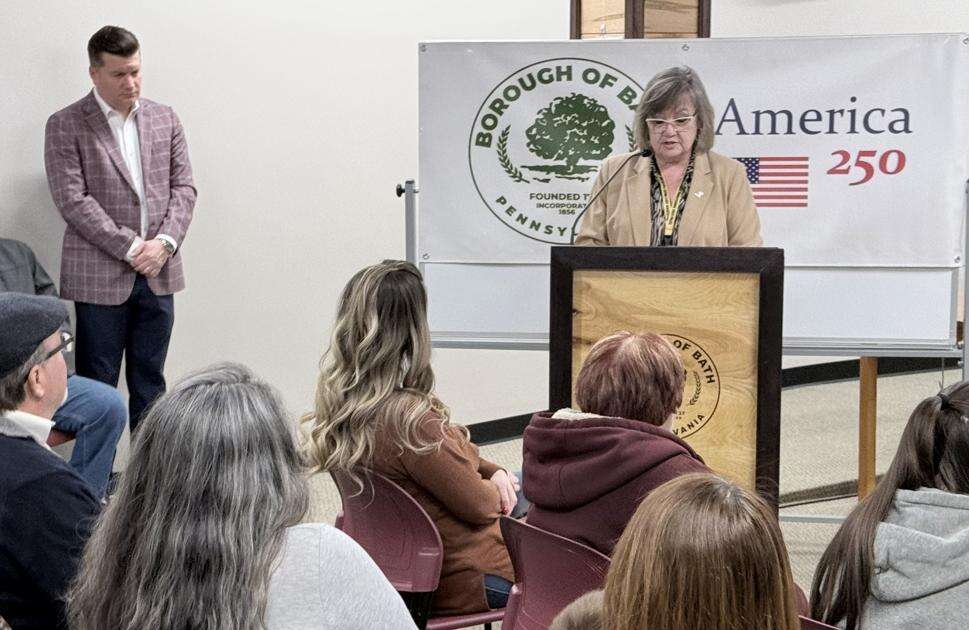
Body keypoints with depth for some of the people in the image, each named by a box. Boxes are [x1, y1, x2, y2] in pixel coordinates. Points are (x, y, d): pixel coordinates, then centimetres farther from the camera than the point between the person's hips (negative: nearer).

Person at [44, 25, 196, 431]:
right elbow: (73, 200, -11)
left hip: (157, 274, 4)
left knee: (150, 382, 11)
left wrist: (165, 241, -8)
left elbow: (184, 187, 8)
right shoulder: (65, 126, -4)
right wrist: (130, 248, -15)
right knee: (98, 384, 2)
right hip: (100, 276, -4)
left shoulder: (165, 120, 10)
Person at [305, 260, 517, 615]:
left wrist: (492, 472, -2)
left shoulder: (339, 403, -7)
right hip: (466, 578, -8)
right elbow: (479, 505, -20)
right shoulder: (408, 418, -34)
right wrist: (495, 488, 0)